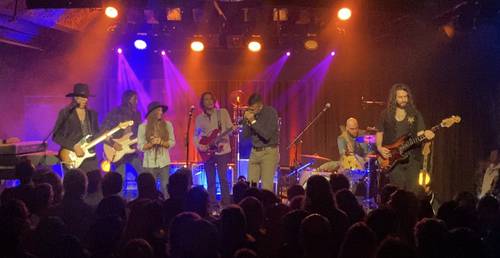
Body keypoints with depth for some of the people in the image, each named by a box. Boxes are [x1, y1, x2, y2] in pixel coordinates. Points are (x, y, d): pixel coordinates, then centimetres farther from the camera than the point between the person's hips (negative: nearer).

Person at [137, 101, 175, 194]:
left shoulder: (167, 125, 1)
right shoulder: (143, 127, -4)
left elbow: (172, 142, 2)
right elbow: (140, 146, -3)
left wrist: (161, 142, -15)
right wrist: (152, 143, -19)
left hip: (164, 163, 1)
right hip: (149, 164, -1)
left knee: (165, 189, -1)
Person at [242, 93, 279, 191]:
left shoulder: (271, 112, -13)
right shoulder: (251, 114, 2)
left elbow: (267, 135, -22)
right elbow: (245, 135, 5)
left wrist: (253, 121, -22)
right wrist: (247, 122, -11)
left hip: (269, 152, -5)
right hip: (255, 152, 6)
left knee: (266, 188, -11)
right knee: (250, 185, 0)